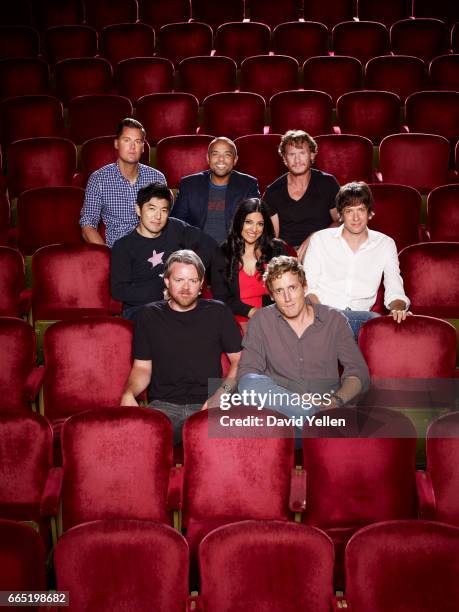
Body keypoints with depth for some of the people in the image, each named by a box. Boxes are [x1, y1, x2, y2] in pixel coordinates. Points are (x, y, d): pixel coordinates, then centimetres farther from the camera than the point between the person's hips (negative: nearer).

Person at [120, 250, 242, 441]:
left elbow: (239, 360, 10)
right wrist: (129, 394, -8)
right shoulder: (149, 316, 13)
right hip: (163, 404, 1)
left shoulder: (218, 312, 10)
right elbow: (142, 367, 14)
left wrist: (221, 393, -7)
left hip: (208, 404, 0)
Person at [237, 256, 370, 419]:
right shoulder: (261, 321, 7)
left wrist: (338, 400, -17)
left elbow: (358, 372, 6)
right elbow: (246, 372, -2)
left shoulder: (334, 320, 8)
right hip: (277, 405, 3)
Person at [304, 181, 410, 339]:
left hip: (359, 318, 3)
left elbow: (394, 291, 9)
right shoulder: (320, 239, 11)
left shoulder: (385, 244, 14)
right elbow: (308, 286, 5)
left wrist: (398, 308, -16)